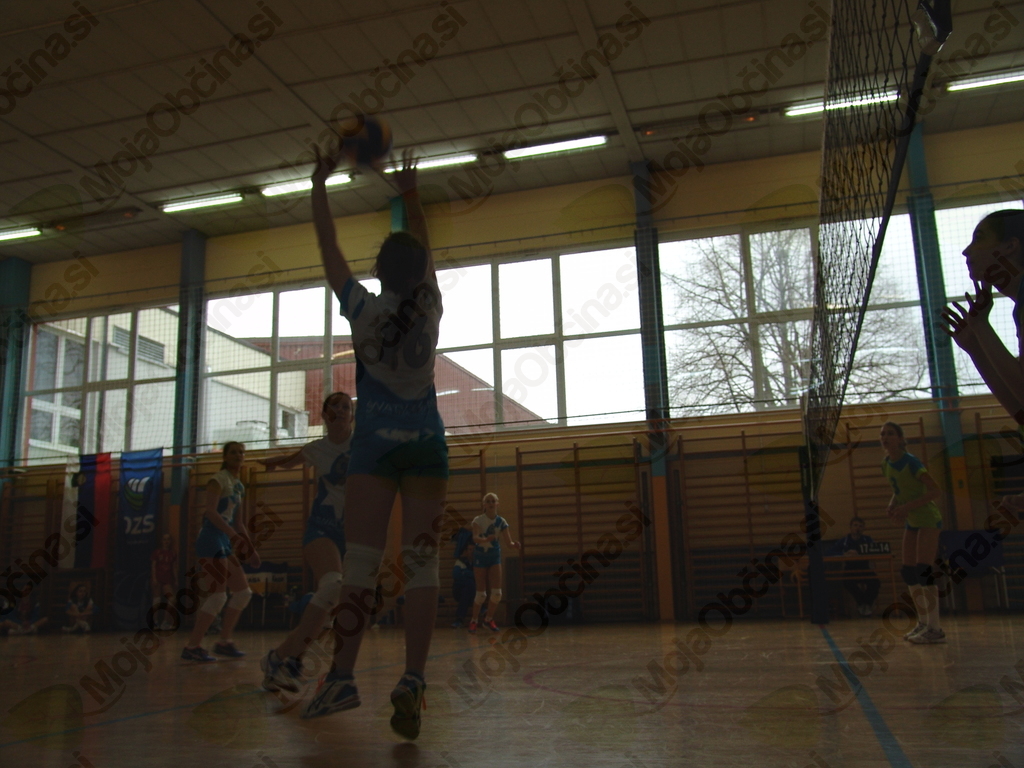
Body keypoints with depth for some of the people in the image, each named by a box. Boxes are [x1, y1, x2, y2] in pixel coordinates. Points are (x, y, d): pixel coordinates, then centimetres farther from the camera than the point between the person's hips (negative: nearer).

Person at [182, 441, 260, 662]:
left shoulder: (239, 486, 18)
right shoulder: (219, 480, -7)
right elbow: (211, 512, -21)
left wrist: (249, 548, 18)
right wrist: (234, 535, -29)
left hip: (224, 543, 9)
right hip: (211, 540, -9)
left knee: (243, 592, 9)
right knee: (218, 596, -12)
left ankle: (224, 642, 16)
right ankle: (192, 647, -5)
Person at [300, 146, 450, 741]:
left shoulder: (364, 309, -3)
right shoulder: (431, 307, 3)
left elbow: (329, 246, 8)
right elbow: (426, 251, 21)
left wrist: (320, 182, 19)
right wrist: (410, 193, 33)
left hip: (377, 446, -2)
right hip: (427, 444, 2)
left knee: (362, 565, -2)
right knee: (423, 564, -3)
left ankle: (343, 678, -3)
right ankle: (413, 681, -10)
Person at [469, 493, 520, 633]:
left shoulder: (501, 522, -3)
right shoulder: (478, 520, -12)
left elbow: (508, 541, -7)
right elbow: (475, 538, -28)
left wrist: (514, 544, -30)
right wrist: (486, 539, -48)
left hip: (495, 557, 3)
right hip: (480, 557, -3)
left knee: (497, 592, -7)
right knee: (481, 593, -4)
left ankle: (489, 619, 14)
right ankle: (473, 620, 16)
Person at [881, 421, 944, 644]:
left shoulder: (910, 462, -19)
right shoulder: (887, 464, 5)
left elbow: (936, 491, -21)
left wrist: (908, 507, -26)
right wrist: (892, 506, -2)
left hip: (928, 519, -8)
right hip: (912, 523, 8)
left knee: (923, 571, -16)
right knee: (908, 573, 6)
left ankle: (935, 629, -13)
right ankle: (923, 623, 17)